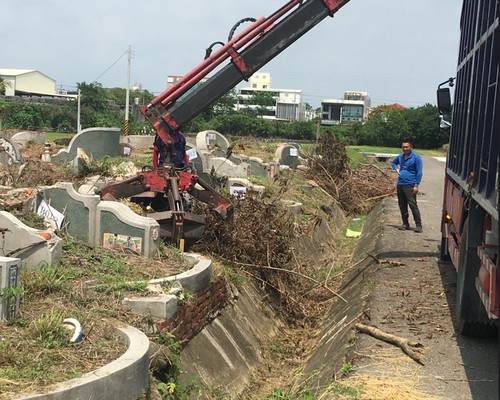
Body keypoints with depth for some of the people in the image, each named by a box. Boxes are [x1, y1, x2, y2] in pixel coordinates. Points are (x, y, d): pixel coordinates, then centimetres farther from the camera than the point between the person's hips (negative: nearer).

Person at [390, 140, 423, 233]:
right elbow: (393, 163, 33)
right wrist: (396, 168, 11)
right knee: (402, 206, 10)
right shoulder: (400, 157, 13)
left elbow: (419, 172, -7)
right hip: (400, 184, 7)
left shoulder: (416, 157, -5)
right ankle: (405, 224, 20)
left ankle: (418, 225, -8)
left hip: (410, 185, -7)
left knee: (413, 205, -10)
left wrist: (416, 185, -14)